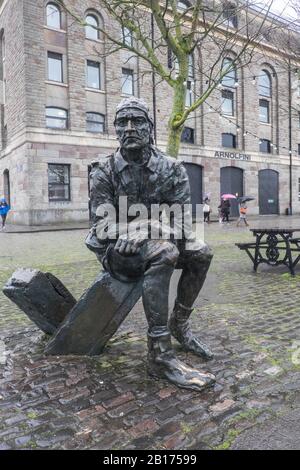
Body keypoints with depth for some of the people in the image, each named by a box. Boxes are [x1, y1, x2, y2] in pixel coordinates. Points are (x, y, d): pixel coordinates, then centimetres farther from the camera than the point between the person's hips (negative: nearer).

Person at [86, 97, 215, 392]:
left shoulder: (171, 168, 0)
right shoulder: (104, 171, -5)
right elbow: (102, 222, -13)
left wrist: (144, 225, -28)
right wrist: (125, 232, -34)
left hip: (150, 241, 5)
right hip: (115, 248, -4)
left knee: (201, 252, -14)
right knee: (163, 253, -33)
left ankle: (179, 325, 5)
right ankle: (160, 354, -30)